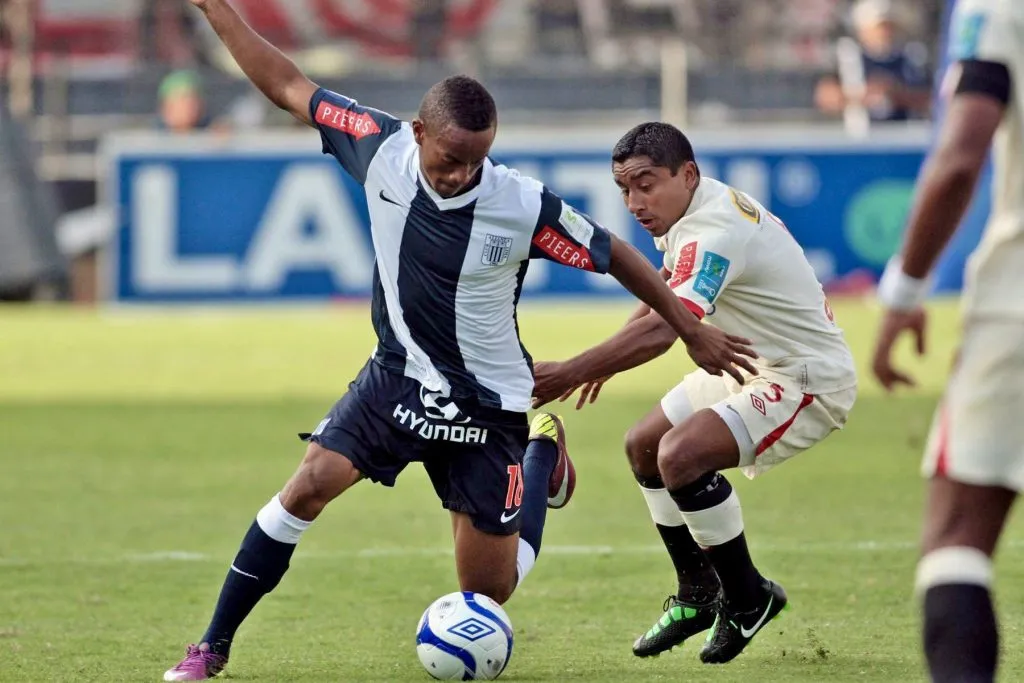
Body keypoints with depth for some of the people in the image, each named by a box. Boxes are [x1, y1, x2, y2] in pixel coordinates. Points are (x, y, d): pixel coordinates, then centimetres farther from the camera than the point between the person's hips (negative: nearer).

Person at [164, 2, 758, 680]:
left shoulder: (524, 207, -24)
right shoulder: (382, 148, -16)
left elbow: (613, 255, -9)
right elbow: (289, 87, -5)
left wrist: (693, 331, -2)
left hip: (484, 405, -2)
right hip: (397, 377, 2)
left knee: (491, 589, 6)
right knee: (311, 483, -22)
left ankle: (544, 452, 36)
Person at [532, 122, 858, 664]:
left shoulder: (714, 232, -30)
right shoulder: (686, 215, 1)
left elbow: (660, 333, -42)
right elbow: (664, 292, 23)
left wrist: (571, 373, -44)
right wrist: (607, 359, 13)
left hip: (809, 378, -11)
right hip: (751, 364, 11)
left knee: (680, 455, -27)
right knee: (643, 446, 14)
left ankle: (748, 599, -8)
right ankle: (698, 596, 26)